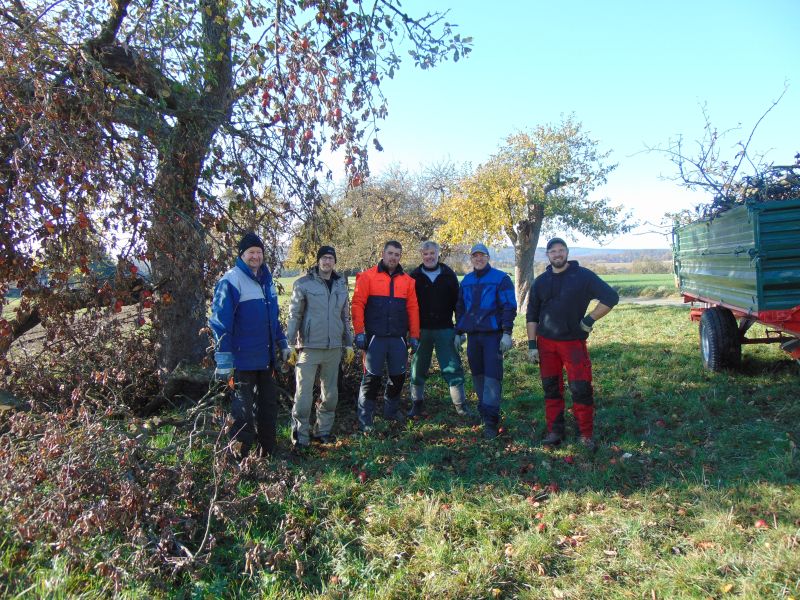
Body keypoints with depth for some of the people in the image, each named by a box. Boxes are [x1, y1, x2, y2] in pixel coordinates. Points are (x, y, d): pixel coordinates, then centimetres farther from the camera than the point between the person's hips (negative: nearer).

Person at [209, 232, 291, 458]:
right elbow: (220, 322, -17)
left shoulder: (266, 280, 12)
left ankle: (268, 450, 29)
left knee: (268, 404, 16)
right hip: (243, 360, -8)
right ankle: (240, 456, 15)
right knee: (243, 409, 2)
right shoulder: (230, 280, -13)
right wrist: (224, 360, -20)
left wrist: (282, 342, 19)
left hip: (266, 358, 8)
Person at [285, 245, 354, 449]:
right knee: (304, 392, -5)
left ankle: (323, 430, 25)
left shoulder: (341, 285, 11)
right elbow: (294, 316, -4)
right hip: (309, 347, -5)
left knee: (331, 393, 11)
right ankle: (300, 434, 8)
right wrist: (290, 344, -8)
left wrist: (348, 344, 15)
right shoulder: (303, 284, -4)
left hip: (334, 348, 5)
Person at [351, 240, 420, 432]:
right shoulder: (368, 276, 0)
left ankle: (391, 410, 31)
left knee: (398, 376, 10)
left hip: (398, 338, 4)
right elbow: (357, 304, -5)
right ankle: (365, 418, 9)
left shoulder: (407, 280, 11)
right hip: (375, 337, -4)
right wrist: (359, 333, -10)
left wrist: (414, 336, 5)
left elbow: (413, 309, 9)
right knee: (372, 377, -2)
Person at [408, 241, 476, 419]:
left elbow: (457, 302, 5)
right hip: (421, 330, 0)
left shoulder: (448, 275, 5)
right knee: (418, 369, 7)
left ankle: (461, 404, 12)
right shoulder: (415, 276, 4)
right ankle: (417, 404, 21)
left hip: (444, 329, 0)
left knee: (453, 367, 1)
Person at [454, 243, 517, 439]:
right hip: (472, 335, 5)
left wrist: (507, 333, -13)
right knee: (477, 374, 10)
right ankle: (484, 410, 24)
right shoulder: (466, 281, 14)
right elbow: (460, 308, 21)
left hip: (493, 335, -5)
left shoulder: (500, 278, -2)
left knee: (492, 375, -9)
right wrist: (458, 333, 17)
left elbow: (509, 307, -6)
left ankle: (490, 420, -8)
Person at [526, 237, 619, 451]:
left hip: (574, 342, -3)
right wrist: (532, 345, 3)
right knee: (551, 388, 8)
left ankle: (587, 435, 9)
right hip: (546, 343, 3)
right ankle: (555, 431, 18)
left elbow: (611, 297, -3)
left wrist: (589, 320, -7)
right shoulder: (540, 282, 7)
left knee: (581, 388, -4)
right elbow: (531, 315, 9)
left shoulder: (583, 276, -3)